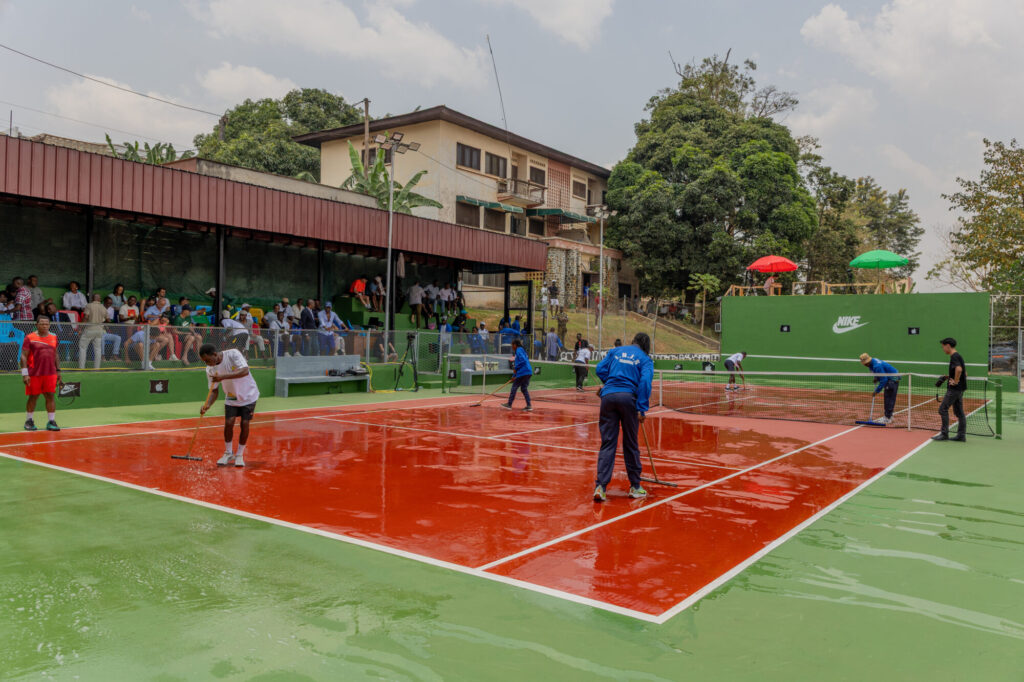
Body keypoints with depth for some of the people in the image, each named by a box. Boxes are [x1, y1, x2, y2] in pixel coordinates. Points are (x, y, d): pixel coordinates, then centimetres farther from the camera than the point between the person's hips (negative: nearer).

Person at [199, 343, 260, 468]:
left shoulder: (233, 354, -24)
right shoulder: (210, 369, -12)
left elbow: (245, 371, -36)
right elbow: (214, 391, -5)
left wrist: (223, 377, -43)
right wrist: (207, 404, -23)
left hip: (248, 395, -3)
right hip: (231, 398, 3)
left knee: (245, 424, -7)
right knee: (228, 423, -9)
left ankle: (240, 454, 10)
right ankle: (228, 453, 12)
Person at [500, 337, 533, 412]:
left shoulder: (519, 350, -7)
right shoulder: (522, 350, 22)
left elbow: (523, 361, -22)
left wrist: (515, 368, -9)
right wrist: (514, 376, 30)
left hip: (523, 373, -9)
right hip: (528, 372, 9)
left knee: (514, 387, 2)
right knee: (524, 389, 12)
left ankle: (509, 405, 10)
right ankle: (529, 406, 6)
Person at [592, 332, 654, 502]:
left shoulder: (615, 351, 18)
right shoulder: (646, 359, 8)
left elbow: (600, 369, 10)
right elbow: (645, 381, -7)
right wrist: (642, 409, -10)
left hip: (608, 396, 2)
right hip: (628, 397, -2)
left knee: (607, 443, 4)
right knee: (631, 445, 10)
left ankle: (600, 486, -6)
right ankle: (635, 487, 21)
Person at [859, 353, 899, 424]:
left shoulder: (877, 366, -30)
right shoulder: (872, 363, 0)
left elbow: (883, 380, -28)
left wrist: (877, 391, -24)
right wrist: (876, 378, 2)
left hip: (893, 379, -10)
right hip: (889, 379, 10)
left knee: (889, 399, -10)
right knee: (887, 398, 15)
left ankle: (887, 418, -8)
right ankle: (888, 416, 23)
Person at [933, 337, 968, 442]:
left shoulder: (954, 357, -14)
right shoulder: (958, 356, 16)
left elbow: (959, 369, -33)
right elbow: (965, 373, 25)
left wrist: (955, 381, -22)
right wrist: (948, 376, 16)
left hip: (954, 389, -10)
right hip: (959, 389, 10)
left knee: (943, 409, -6)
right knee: (959, 412, 10)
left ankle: (944, 434, -4)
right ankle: (961, 435, 13)